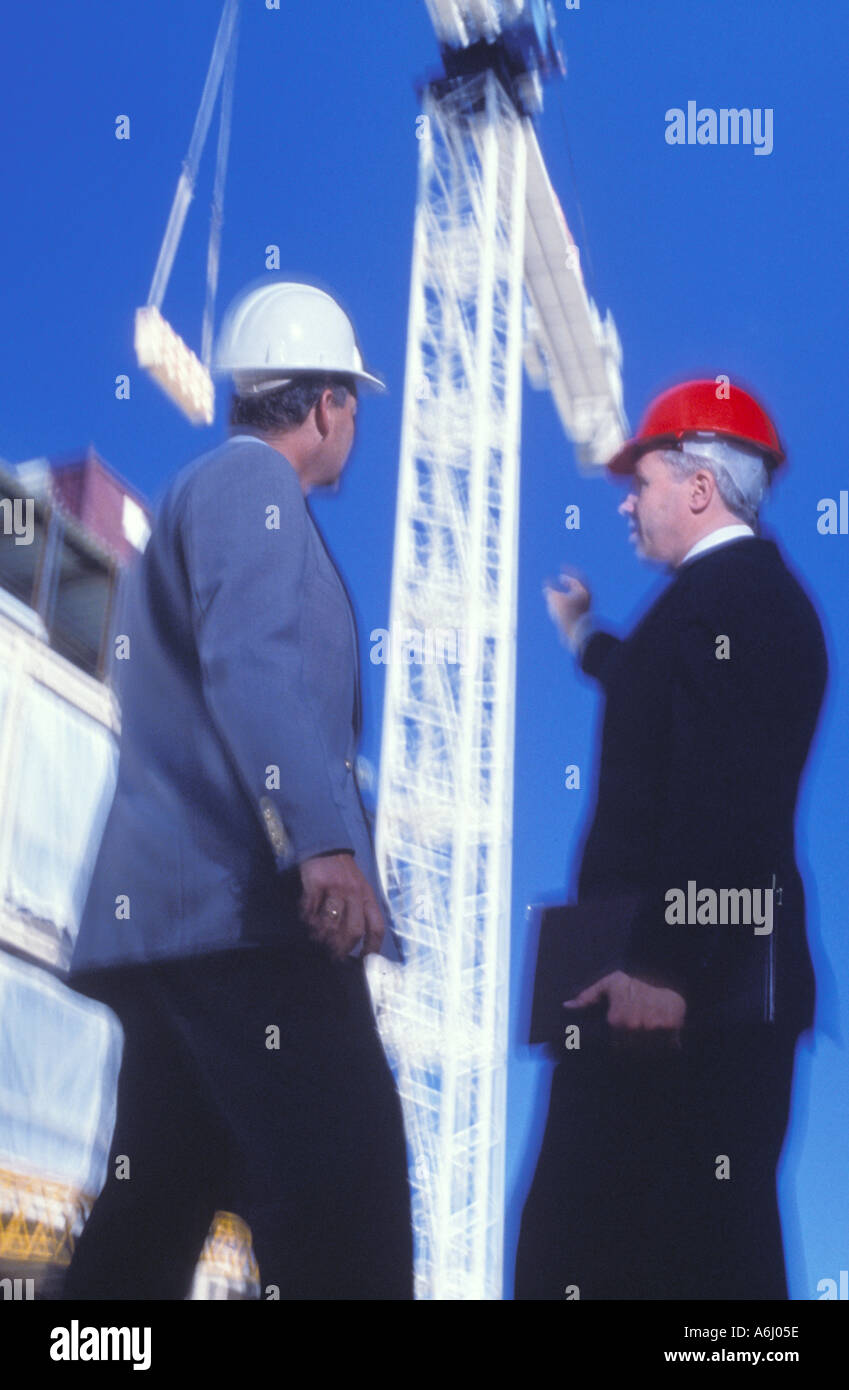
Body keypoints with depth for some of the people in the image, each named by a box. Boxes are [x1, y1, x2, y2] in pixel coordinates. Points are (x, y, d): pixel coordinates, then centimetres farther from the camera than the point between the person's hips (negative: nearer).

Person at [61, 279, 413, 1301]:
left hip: (172, 911, 11)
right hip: (242, 909, -10)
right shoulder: (252, 480, -4)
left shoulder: (206, 488, 27)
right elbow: (250, 665, -21)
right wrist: (324, 840, -32)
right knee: (346, 1200, -13)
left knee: (156, 1210, 11)